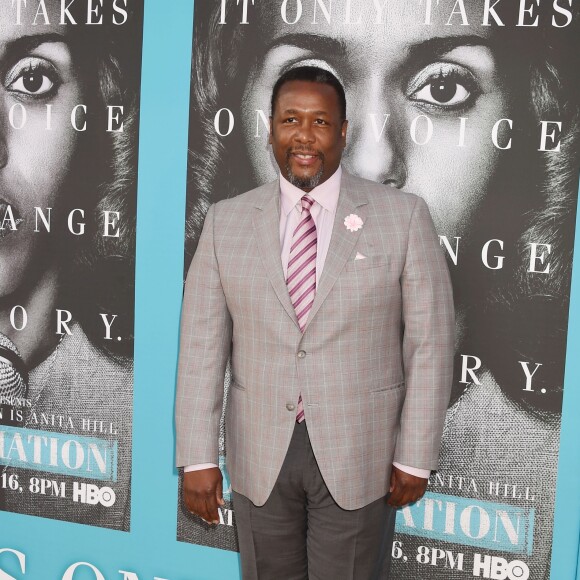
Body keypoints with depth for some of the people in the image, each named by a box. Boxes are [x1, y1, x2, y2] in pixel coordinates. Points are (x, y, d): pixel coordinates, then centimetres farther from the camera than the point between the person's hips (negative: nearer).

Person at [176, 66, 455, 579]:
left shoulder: (403, 216, -6)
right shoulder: (226, 221, -1)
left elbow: (429, 343, -5)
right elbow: (202, 344, -3)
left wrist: (415, 457, -5)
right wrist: (198, 456, -6)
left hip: (359, 455, -1)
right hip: (260, 455, 2)